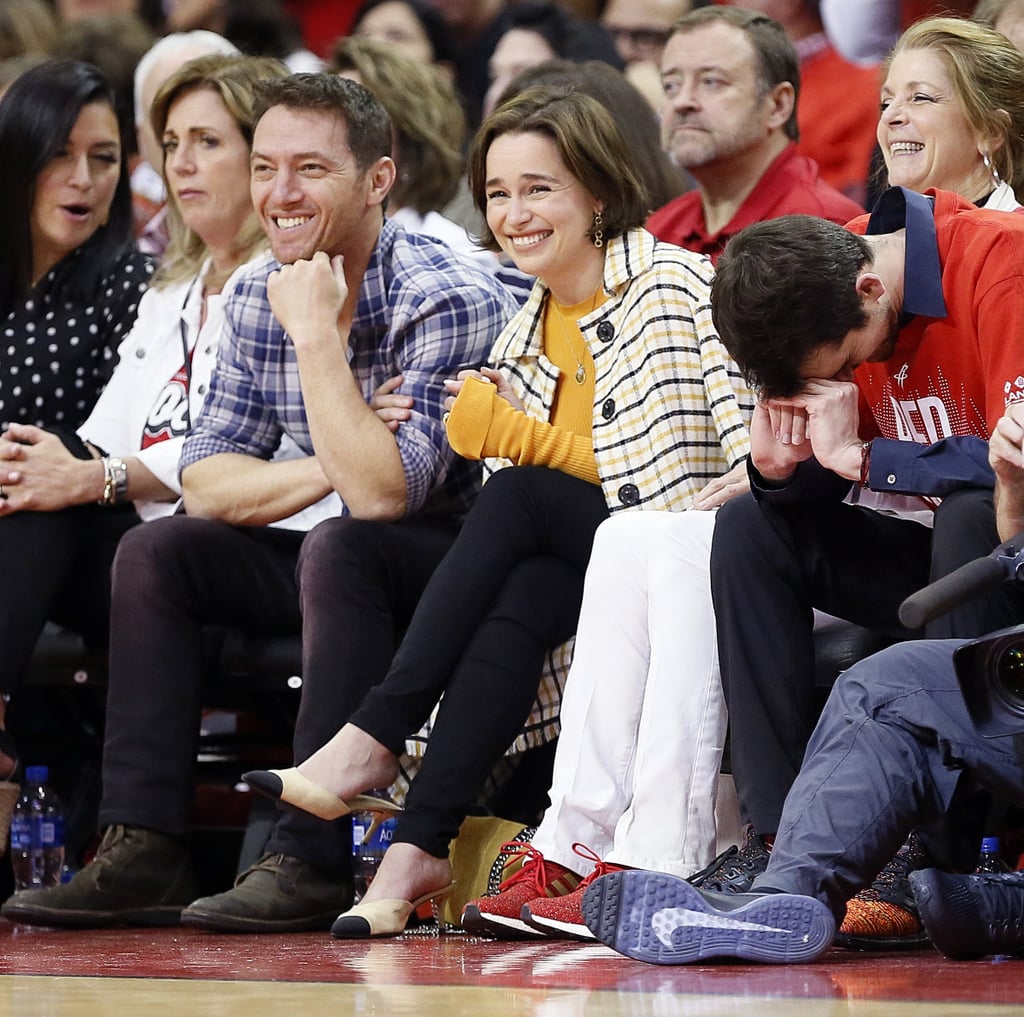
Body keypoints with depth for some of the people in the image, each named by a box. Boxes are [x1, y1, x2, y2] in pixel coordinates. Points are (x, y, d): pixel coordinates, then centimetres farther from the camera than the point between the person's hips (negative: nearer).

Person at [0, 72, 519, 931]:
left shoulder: (450, 302, -21)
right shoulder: (256, 298, 1)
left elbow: (380, 493, -30)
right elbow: (205, 480, 2)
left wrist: (316, 331, -27)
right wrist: (329, 473, -16)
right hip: (327, 561, 7)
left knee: (338, 546, -34)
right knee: (156, 551, -6)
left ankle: (312, 862, -34)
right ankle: (144, 852, -13)